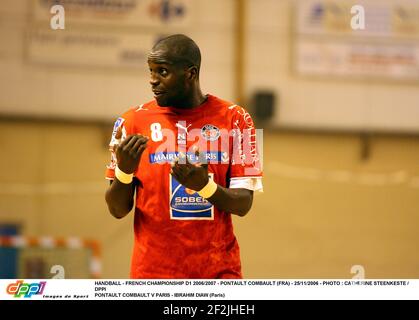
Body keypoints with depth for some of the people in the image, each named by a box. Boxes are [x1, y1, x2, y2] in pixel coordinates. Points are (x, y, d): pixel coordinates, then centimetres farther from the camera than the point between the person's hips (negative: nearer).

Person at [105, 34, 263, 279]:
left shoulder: (234, 119, 1)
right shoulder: (133, 121, 2)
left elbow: (243, 204, -2)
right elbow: (118, 210, 2)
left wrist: (204, 185, -20)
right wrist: (124, 171, -17)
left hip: (220, 268, 0)